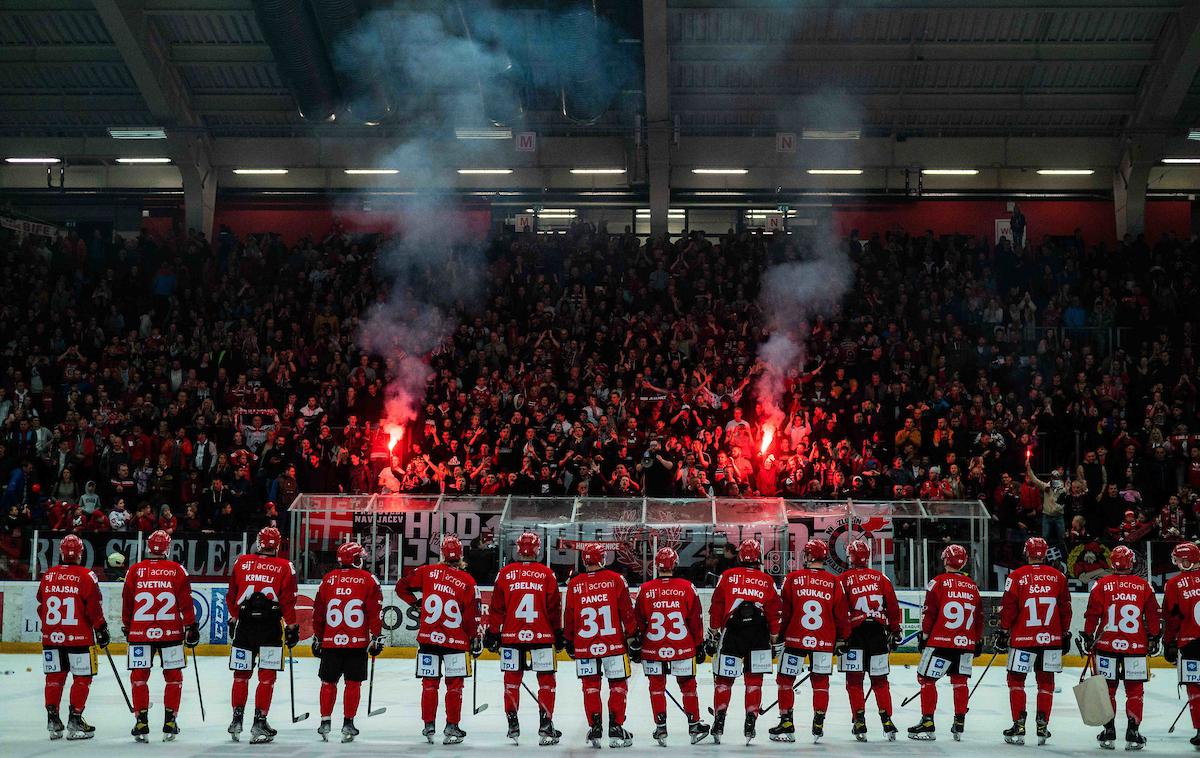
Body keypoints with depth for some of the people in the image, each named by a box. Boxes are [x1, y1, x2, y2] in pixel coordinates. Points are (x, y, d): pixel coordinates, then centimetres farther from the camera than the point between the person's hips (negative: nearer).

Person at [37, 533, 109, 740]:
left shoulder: (47, 576, 5)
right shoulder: (86, 576, -10)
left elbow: (41, 608, 14)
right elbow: (94, 608, -10)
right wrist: (101, 630, 1)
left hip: (51, 636, 4)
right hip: (79, 638, -4)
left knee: (55, 677, 13)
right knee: (82, 678, 5)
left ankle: (53, 719, 13)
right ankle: (75, 720, 1)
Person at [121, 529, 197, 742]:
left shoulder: (135, 570, 1)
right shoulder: (178, 571, -2)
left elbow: (126, 602, 7)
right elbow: (186, 602, -2)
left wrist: (127, 627, 20)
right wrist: (191, 626, 7)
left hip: (140, 632, 0)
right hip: (171, 633, 0)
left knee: (139, 677, 9)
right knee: (173, 677, 11)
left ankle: (141, 724, 5)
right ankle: (169, 723, 8)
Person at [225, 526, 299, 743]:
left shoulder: (241, 562, 5)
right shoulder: (285, 567, -1)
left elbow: (231, 596, 10)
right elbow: (288, 601, -4)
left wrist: (233, 619, 22)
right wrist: (292, 627, 4)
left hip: (244, 625, 2)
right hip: (270, 627, -2)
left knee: (241, 674, 13)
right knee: (267, 677, 2)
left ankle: (237, 719, 18)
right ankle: (259, 722, -1)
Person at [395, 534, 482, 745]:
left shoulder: (427, 572, -2)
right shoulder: (467, 581, -7)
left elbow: (401, 586, 6)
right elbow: (471, 615, -7)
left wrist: (415, 601, 19)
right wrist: (475, 638, 4)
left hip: (428, 638, 2)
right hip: (456, 640, -2)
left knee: (429, 683, 11)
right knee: (454, 685, 8)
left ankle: (429, 727, 13)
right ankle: (451, 727, 8)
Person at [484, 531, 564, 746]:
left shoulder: (505, 573, 0)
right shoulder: (547, 574, -2)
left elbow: (496, 607, 2)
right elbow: (554, 608, 1)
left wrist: (492, 632, 10)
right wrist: (559, 633, 10)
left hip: (511, 637, 1)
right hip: (542, 637, -1)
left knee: (512, 679, 11)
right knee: (546, 680, 7)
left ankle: (512, 724, 13)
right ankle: (546, 725, 3)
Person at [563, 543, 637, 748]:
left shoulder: (574, 584, 0)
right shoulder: (616, 580, -4)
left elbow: (569, 616, 5)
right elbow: (627, 612, -3)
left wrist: (569, 641, 18)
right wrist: (633, 638, 6)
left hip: (584, 646, 1)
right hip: (613, 644, -1)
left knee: (591, 687, 12)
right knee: (618, 685, 8)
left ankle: (595, 728, 10)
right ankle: (615, 729, 4)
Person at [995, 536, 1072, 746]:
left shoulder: (1017, 576, -6)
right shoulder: (1058, 576, 3)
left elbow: (1008, 608, -6)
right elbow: (1066, 608, 8)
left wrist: (1003, 632, 4)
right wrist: (1065, 634, 17)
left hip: (1023, 639, -3)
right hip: (1052, 639, 3)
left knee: (1016, 680, 9)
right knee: (1046, 682, 12)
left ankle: (1019, 727, 3)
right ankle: (1042, 728, 9)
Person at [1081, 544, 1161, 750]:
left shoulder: (1101, 585, -3)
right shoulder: (1144, 586, 1)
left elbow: (1092, 614, -3)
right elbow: (1154, 616, 5)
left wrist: (1088, 637, 7)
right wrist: (1155, 638, 17)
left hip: (1106, 646, 0)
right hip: (1136, 647, 0)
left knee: (1108, 688, 10)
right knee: (1134, 690, 8)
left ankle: (1109, 733, 11)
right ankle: (1133, 733, 5)